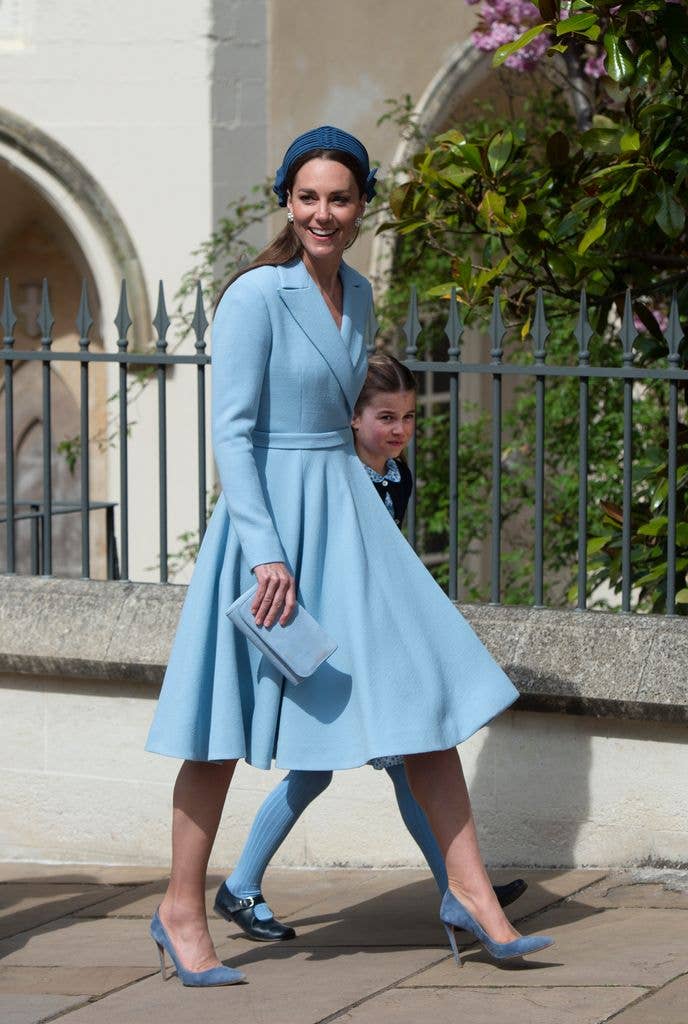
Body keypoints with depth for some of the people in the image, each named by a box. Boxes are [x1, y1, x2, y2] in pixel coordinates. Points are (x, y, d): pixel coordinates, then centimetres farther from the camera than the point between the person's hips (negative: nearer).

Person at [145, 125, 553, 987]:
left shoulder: (356, 294, 10)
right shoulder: (256, 296, -13)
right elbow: (231, 432, -16)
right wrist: (267, 552, -23)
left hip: (347, 511, 7)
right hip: (272, 512, -7)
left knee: (426, 682, 1)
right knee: (231, 720, 0)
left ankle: (468, 888, 8)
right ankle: (181, 910, 12)